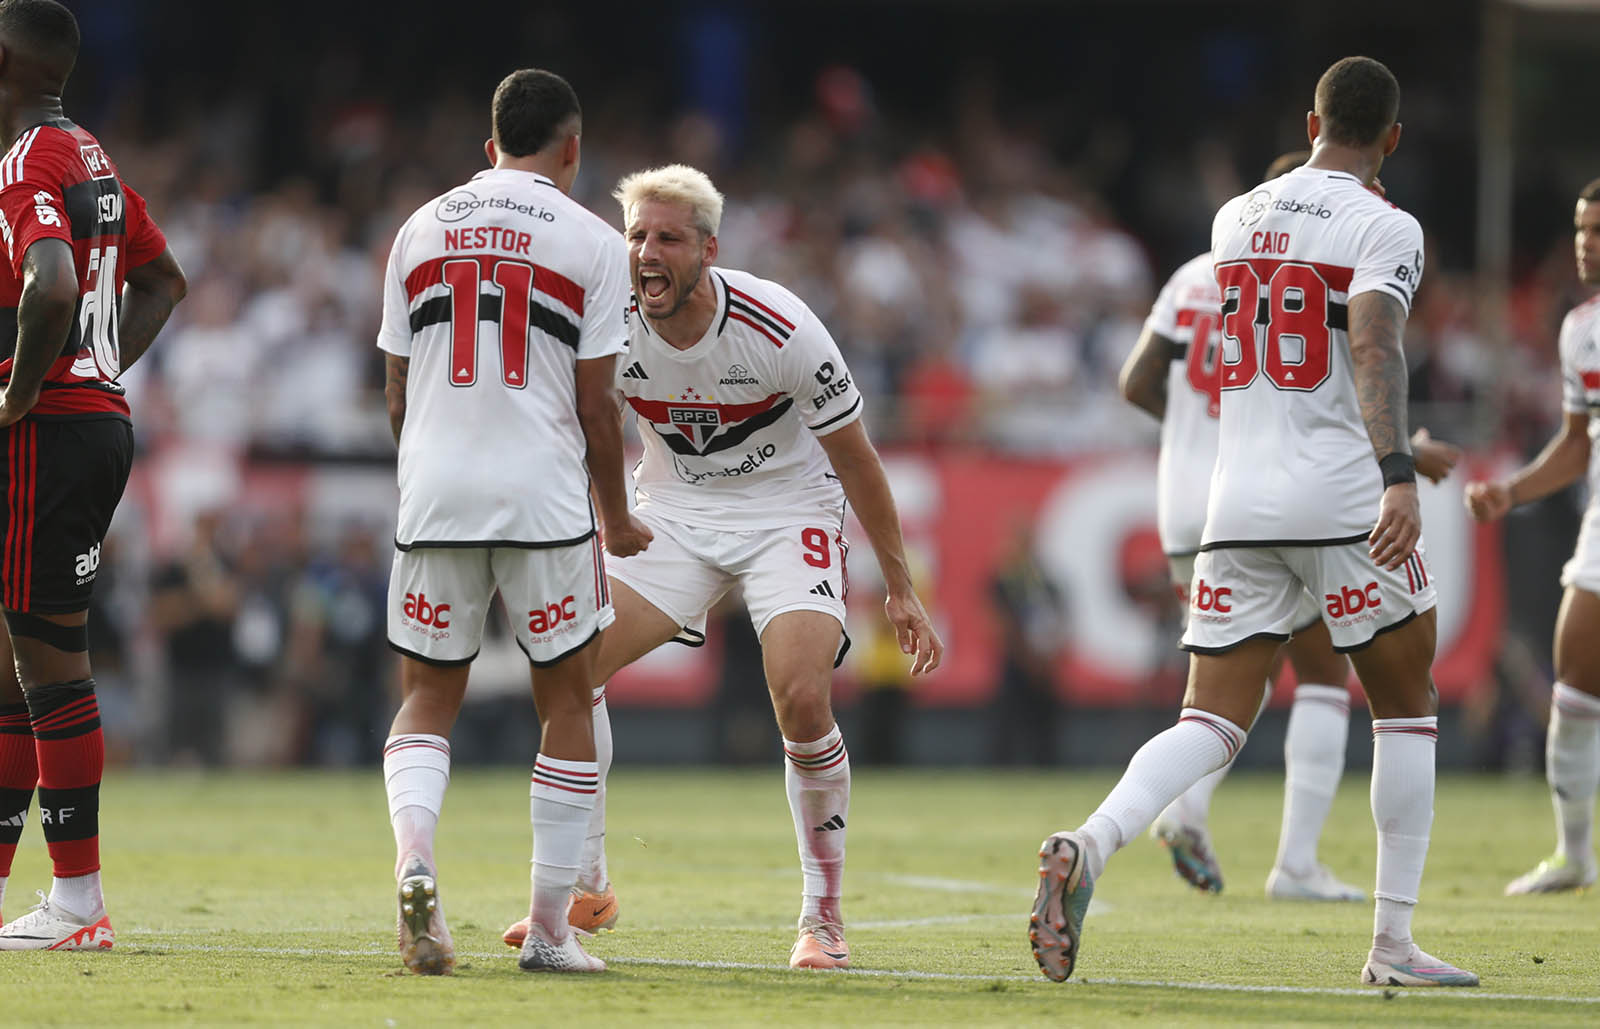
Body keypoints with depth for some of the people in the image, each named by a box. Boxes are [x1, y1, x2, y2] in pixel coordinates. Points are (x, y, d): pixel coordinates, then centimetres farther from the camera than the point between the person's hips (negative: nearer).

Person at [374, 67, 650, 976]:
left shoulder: (421, 230, 10)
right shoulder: (590, 242, 0)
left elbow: (398, 395, 12)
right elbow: (595, 405, -2)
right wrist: (617, 519, 11)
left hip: (434, 492, 3)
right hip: (544, 496, -2)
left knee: (429, 697, 12)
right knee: (567, 701, 10)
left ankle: (414, 858, -16)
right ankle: (551, 929, 9)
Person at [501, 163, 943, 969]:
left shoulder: (780, 331, -24)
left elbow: (855, 460, -12)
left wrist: (900, 590, -7)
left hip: (787, 511, -3)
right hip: (673, 512, 4)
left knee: (801, 698, -24)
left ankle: (822, 918, -7)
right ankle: (582, 888, 3)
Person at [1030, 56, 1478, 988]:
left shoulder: (1237, 220, 14)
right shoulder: (1386, 229, -5)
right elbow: (1375, 346, -22)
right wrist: (1399, 477, -32)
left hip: (1240, 504, 5)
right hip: (1347, 500, -4)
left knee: (1214, 724, 1)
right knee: (1407, 708, 12)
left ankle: (1090, 846, -27)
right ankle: (1395, 944, 10)